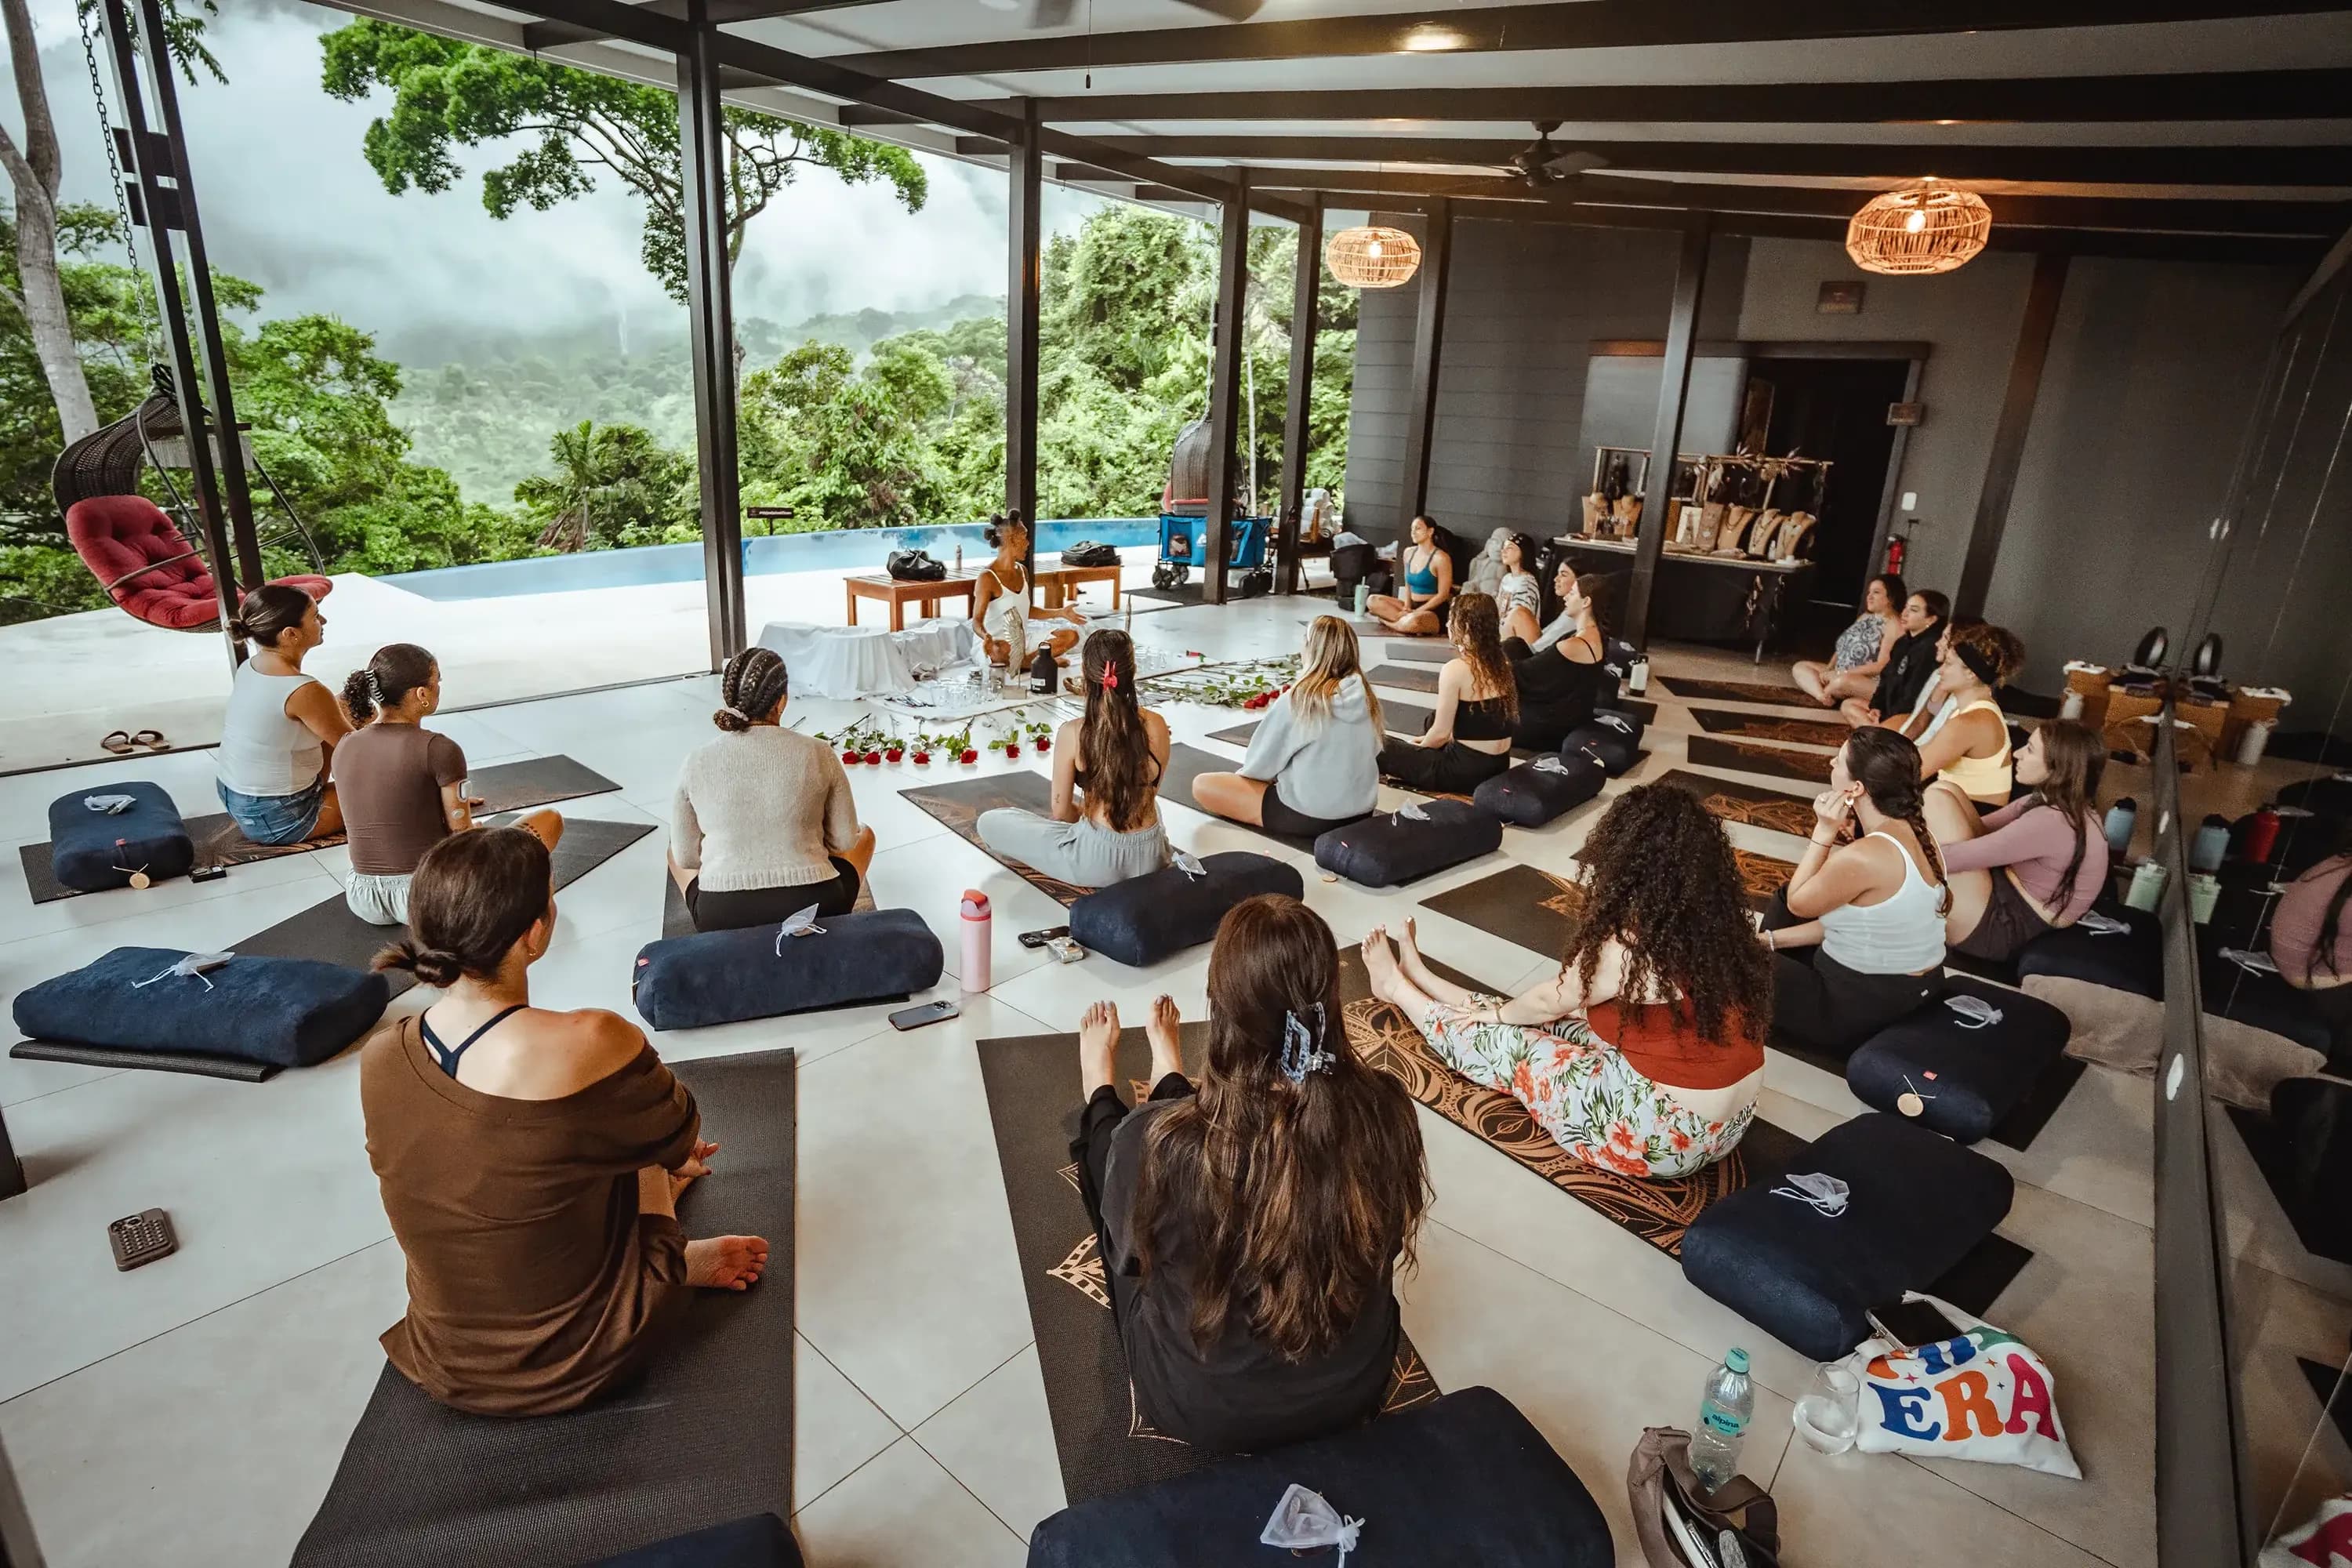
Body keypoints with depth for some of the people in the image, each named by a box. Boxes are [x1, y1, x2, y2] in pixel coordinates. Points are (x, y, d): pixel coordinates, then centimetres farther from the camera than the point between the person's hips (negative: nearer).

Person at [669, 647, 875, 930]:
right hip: (814, 913, -1)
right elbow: (845, 840, 3)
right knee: (864, 834, 28)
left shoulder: (696, 762, -2)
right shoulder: (818, 753, -5)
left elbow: (686, 856, 6)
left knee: (676, 851, 33)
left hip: (722, 922, 2)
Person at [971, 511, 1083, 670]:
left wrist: (1060, 613, 19)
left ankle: (1022, 662, -10)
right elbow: (977, 621, -19)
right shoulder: (988, 577, -15)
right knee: (1003, 651, -45)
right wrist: (986, 636, -42)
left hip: (1021, 642, 9)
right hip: (993, 645, -9)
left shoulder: (1022, 571, 10)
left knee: (1071, 635, -2)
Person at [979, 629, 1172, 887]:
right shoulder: (1156, 725, -8)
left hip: (1098, 861, -5)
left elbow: (1061, 812, -6)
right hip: (1152, 857, 6)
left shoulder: (1072, 733, -17)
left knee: (989, 823, 11)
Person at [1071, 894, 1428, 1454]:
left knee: (1106, 1136, 18)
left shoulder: (1163, 1140, -35)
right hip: (1356, 1389, 3)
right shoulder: (1386, 1109, -25)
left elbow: (1132, 1247, -11)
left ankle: (1101, 1087, 53)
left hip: (1205, 1411, -2)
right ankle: (1169, 1080, 56)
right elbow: (1389, 1239, -3)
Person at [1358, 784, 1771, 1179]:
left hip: (1665, 1136, -7)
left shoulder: (1629, 947, -24)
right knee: (1543, 1027, 18)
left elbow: (1549, 1001, -5)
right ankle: (1422, 980, 38)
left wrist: (1495, 1012, 15)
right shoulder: (1714, 923, -2)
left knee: (1502, 1044, 9)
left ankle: (1398, 987, 33)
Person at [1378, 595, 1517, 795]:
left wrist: (1418, 748, 7)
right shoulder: (1502, 665, 6)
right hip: (1499, 765, 7)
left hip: (1467, 770, -7)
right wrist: (1427, 741, 19)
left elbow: (1441, 733, -14)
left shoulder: (1455, 669, -16)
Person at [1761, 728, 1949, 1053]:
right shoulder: (1914, 833, -4)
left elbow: (1797, 903, -11)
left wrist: (1824, 832, -15)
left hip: (1862, 1009, -8)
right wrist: (1772, 939, 9)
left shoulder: (1862, 857, -31)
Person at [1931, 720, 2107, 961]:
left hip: (2000, 928, -9)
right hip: (2008, 896, 9)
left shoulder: (2050, 823, -26)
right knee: (1945, 793, 1)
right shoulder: (2066, 804, 3)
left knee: (1938, 801, -17)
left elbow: (1951, 858, -26)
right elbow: (1978, 828, 10)